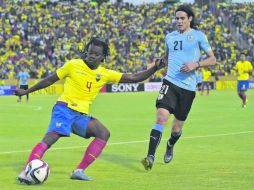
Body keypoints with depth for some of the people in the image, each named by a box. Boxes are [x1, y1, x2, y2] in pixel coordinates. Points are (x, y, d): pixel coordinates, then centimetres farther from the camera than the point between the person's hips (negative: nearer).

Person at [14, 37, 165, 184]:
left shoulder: (105, 74, 9)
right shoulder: (73, 65, -1)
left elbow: (134, 78, 8)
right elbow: (50, 80, 8)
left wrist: (154, 68, -4)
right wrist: (26, 91, 12)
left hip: (81, 115, 5)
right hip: (64, 108, -5)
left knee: (104, 133, -12)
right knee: (51, 138, -26)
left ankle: (79, 171, -13)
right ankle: (26, 172, -31)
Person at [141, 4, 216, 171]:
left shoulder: (198, 36, 1)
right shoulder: (170, 37, 13)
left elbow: (212, 59, 2)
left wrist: (196, 64, -14)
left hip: (188, 87, -1)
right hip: (170, 82, 2)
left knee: (177, 128, 7)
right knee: (161, 117, -20)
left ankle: (170, 146, 42)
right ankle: (151, 157, -24)